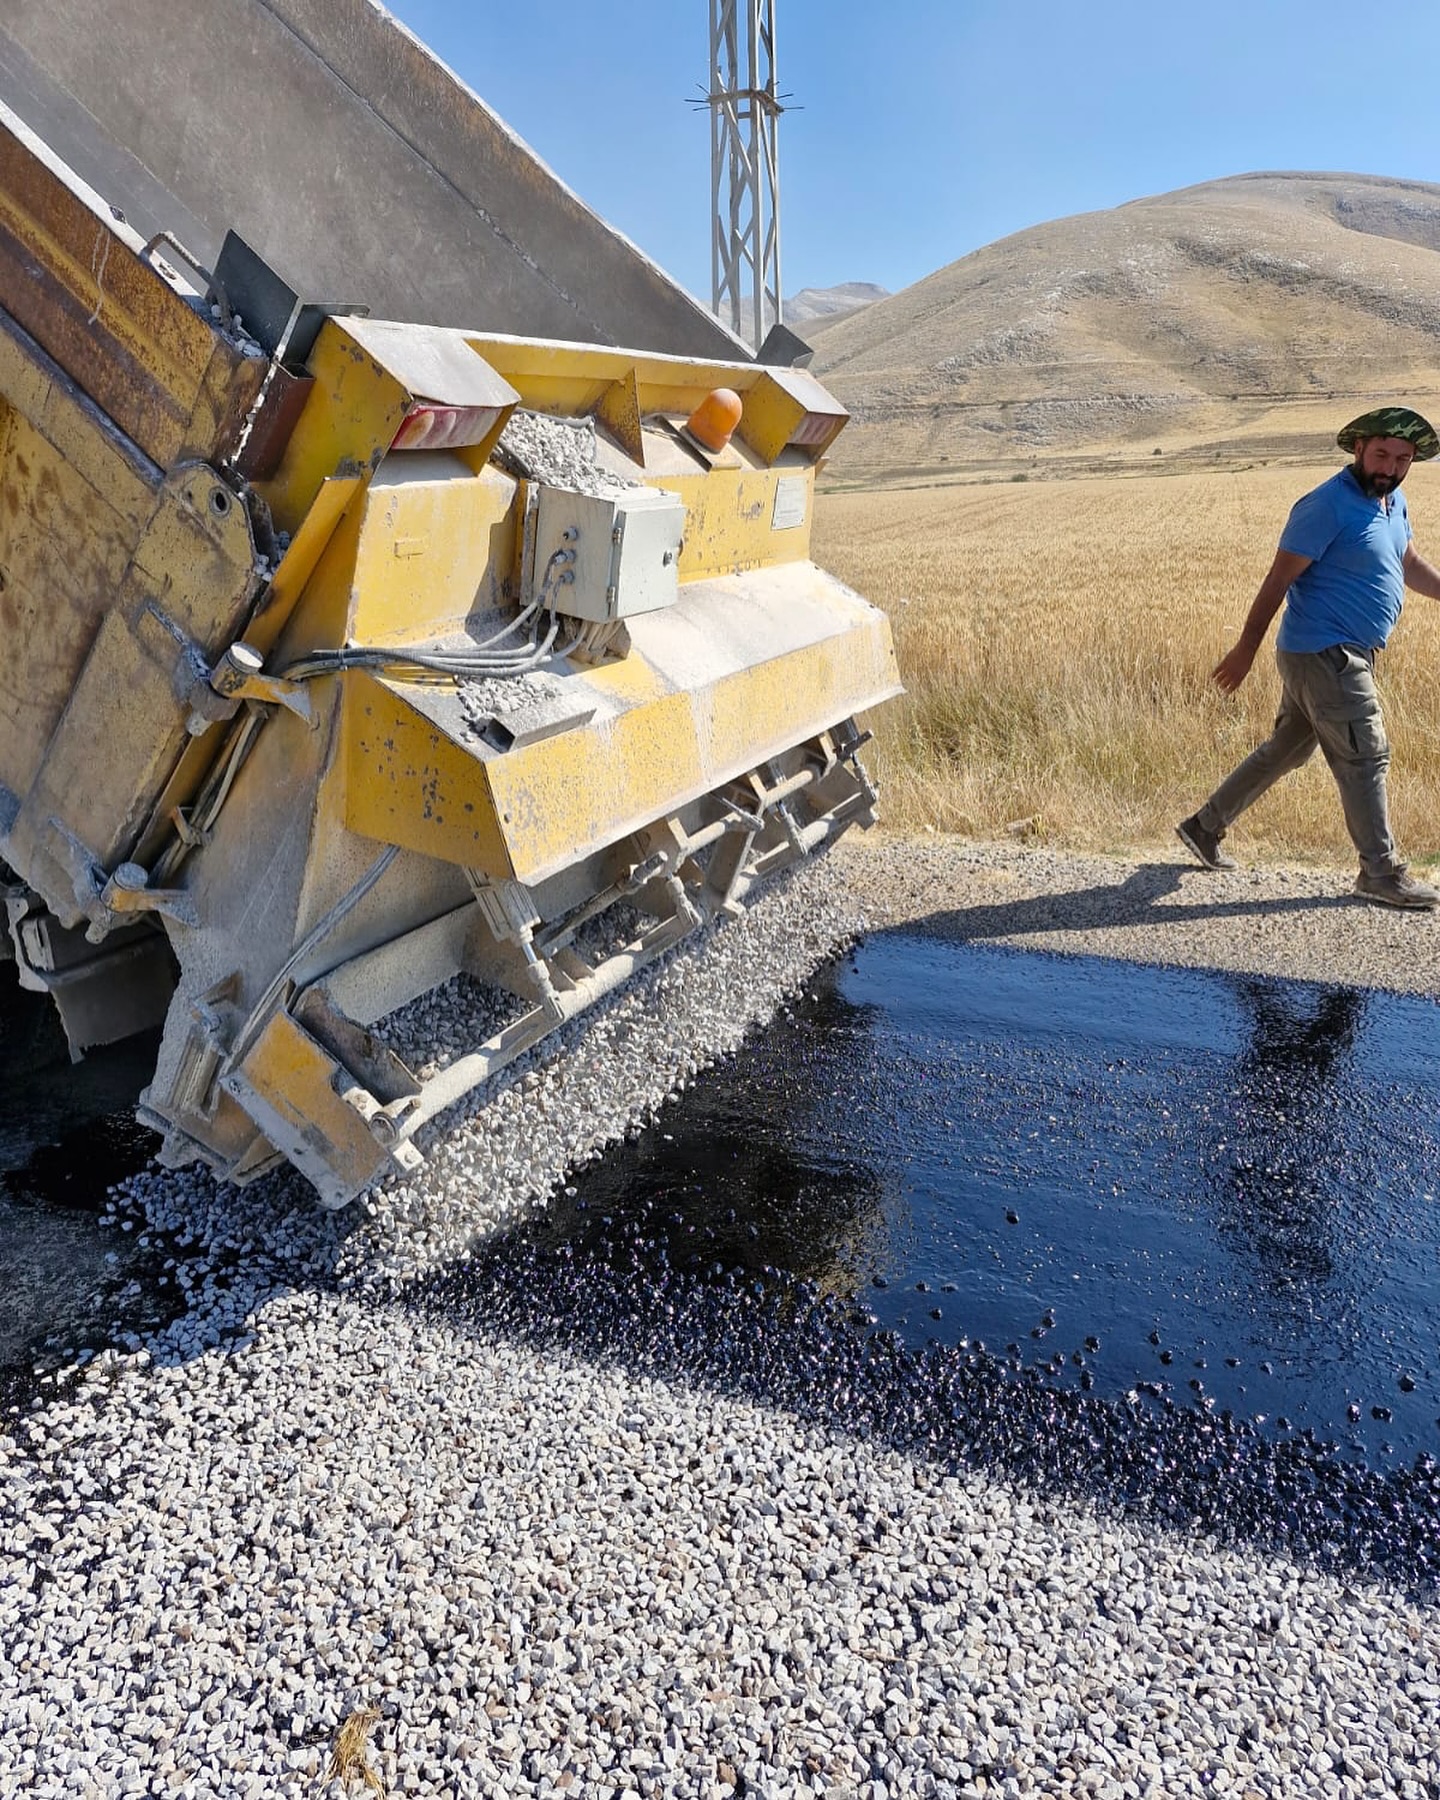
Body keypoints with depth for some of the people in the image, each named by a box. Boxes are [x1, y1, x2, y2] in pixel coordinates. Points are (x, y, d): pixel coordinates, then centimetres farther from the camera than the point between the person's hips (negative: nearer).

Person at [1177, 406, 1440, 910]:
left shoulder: (1392, 500, 13)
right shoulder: (1327, 506, -16)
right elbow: (1279, 578, -16)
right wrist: (1246, 648, -16)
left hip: (1348, 656, 10)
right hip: (1324, 654, -10)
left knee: (1285, 750, 16)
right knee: (1364, 759, -4)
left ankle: (1204, 827, 26)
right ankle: (1381, 873, 7)